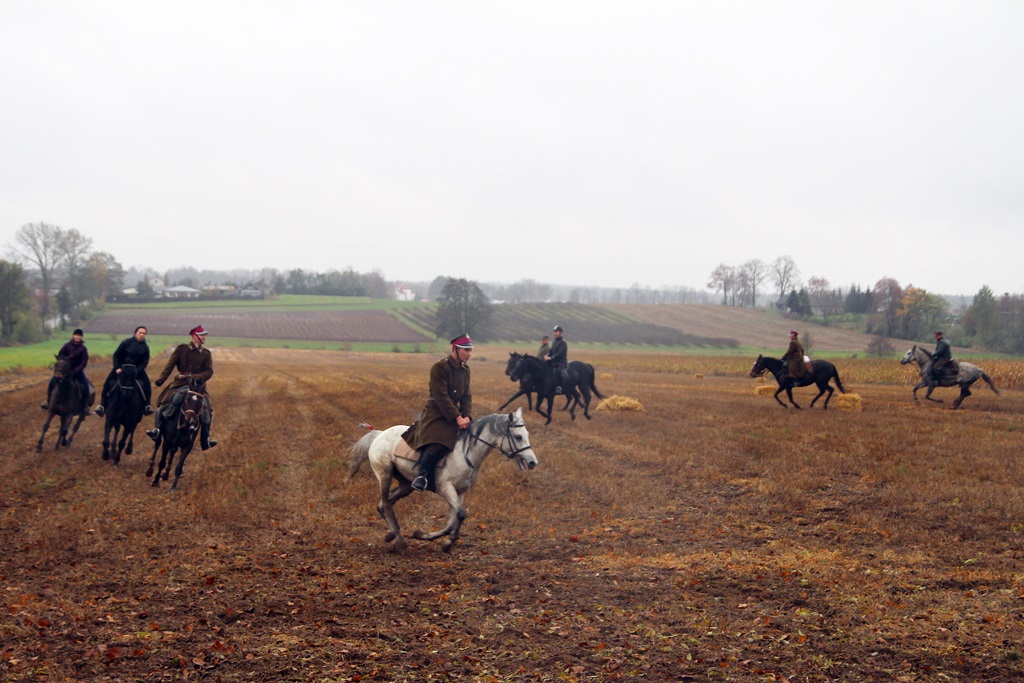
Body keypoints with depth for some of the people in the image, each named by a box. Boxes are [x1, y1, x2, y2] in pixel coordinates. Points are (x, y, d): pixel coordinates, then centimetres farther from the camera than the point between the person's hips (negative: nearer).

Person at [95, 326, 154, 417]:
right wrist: (117, 368, -16)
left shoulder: (145, 347, -6)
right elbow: (116, 355, -6)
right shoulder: (126, 343, -10)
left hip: (137, 369, 1)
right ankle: (102, 404, -4)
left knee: (146, 384, -16)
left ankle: (147, 405, -6)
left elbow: (145, 362, -6)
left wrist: (136, 371, -20)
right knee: (108, 383, -12)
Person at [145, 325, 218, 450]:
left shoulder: (206, 353, 8)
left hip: (197, 385, 1)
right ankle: (157, 429, -10)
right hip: (180, 382, -1)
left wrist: (197, 378, -20)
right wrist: (161, 379, -16)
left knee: (207, 409, -8)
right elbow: (170, 365, -3)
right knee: (164, 401, -16)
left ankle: (205, 440, 2)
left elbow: (209, 371, -1)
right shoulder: (181, 349, 2)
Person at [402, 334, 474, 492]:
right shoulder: (439, 367, -15)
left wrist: (467, 416, -9)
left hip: (453, 413, 9)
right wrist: (457, 417, -23)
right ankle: (421, 475, -22)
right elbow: (441, 397, -19)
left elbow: (466, 396, 8)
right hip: (435, 413, -9)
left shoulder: (465, 369, 10)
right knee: (437, 444, -32)